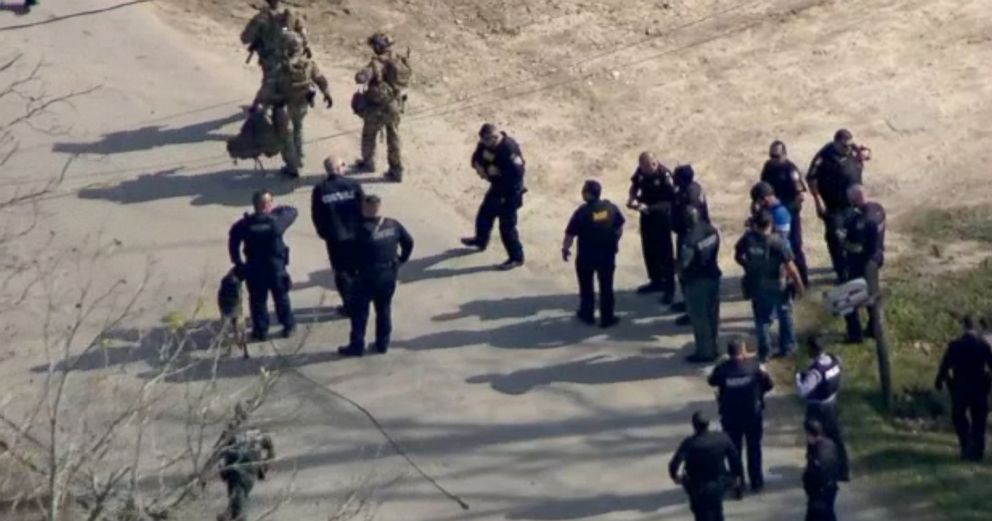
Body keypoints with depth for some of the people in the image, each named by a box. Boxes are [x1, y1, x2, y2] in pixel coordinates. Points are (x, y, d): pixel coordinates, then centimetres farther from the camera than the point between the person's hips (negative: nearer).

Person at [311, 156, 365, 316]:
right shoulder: (353, 185, -9)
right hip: (355, 235, 1)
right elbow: (363, 209, -5)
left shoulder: (320, 190, -9)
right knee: (357, 270, 17)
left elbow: (316, 216, -3)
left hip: (334, 238, -1)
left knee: (342, 272, 11)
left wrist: (323, 233, 13)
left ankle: (348, 305, 14)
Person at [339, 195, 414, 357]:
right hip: (390, 274, 6)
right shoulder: (393, 225, -3)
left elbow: (356, 254, -12)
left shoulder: (364, 231, -20)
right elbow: (409, 242, 8)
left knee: (359, 311, 6)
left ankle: (357, 346, 9)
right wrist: (401, 260, 20)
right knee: (384, 309, 18)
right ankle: (383, 343, 23)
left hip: (368, 276, -6)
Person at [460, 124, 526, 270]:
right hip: (496, 187, 9)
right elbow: (477, 158, 5)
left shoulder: (509, 148, -33)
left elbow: (518, 171, -36)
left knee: (507, 226, -3)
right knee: (485, 214, 26)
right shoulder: (486, 144, -7)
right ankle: (480, 241, 52)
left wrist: (497, 172, -29)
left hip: (510, 192, -9)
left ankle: (516, 258, 10)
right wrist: (479, 166, -18)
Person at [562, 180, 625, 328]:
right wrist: (615, 243, 22)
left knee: (586, 286, 17)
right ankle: (607, 318, 16)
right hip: (607, 254, 3)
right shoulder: (611, 208, -6)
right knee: (606, 286, 12)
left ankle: (587, 314, 28)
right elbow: (619, 228, 6)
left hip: (586, 255, -3)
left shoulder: (582, 212, -19)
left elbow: (570, 234, -15)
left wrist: (565, 249, 2)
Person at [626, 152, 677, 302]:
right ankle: (656, 281, 31)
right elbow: (635, 185, 10)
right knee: (649, 249, 16)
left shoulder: (664, 175, -25)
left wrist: (648, 207, -26)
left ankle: (669, 287, 8)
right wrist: (633, 198, -11)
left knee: (664, 251, 0)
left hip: (661, 216, -7)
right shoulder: (641, 171, -7)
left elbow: (670, 201, -22)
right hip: (646, 214, 7)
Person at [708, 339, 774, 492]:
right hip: (753, 415, 0)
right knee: (754, 449, 14)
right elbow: (769, 384, -4)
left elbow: (712, 381, 6)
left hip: (730, 417, 0)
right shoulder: (754, 366, -15)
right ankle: (756, 482, 20)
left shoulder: (722, 369, -14)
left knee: (734, 450, 13)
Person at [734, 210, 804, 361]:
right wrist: (798, 284, -8)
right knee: (784, 315, 21)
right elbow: (790, 267, -22)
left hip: (756, 285, 3)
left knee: (761, 319, 18)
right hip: (777, 286, -3)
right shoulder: (777, 242, -25)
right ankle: (787, 346, 31)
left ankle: (764, 351, 23)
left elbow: (738, 256, 3)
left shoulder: (747, 238, -14)